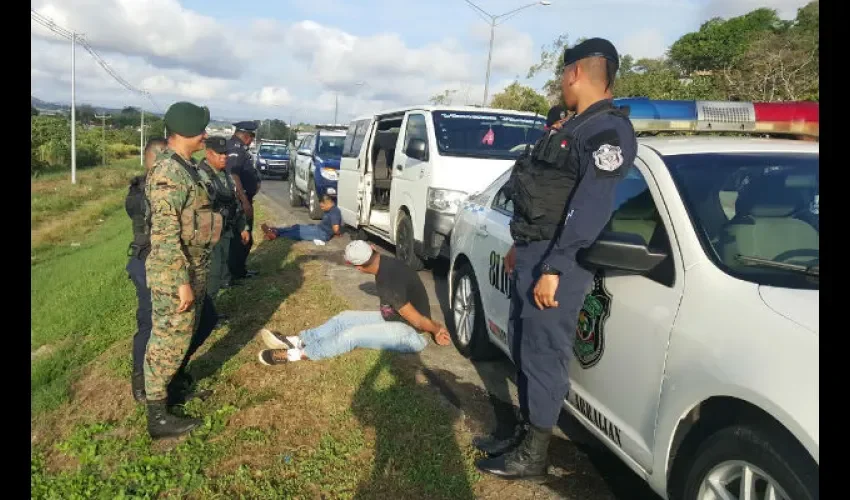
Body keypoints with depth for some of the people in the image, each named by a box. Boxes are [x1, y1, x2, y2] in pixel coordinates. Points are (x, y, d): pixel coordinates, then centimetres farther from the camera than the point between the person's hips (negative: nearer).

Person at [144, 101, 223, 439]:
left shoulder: (187, 167, 10)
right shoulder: (168, 173, -22)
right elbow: (165, 235, -25)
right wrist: (181, 281, -24)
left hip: (194, 270, 9)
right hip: (175, 275, -9)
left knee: (180, 336, 22)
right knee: (168, 341, 0)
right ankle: (158, 416, 12)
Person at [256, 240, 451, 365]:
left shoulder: (388, 283, -35)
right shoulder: (385, 262, -4)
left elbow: (415, 320, -29)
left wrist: (437, 329, -10)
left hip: (409, 333, -9)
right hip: (395, 318, 9)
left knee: (352, 336, -20)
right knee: (345, 318, 2)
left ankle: (294, 354, -14)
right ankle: (295, 341, 0)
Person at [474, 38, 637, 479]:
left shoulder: (608, 131, -13)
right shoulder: (575, 126, 20)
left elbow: (590, 210, -22)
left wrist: (553, 268, -25)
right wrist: (521, 247, 23)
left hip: (557, 260, -10)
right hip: (534, 253, 10)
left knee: (543, 355, -2)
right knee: (522, 347, 15)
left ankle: (533, 455, 11)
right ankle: (523, 434, 28)